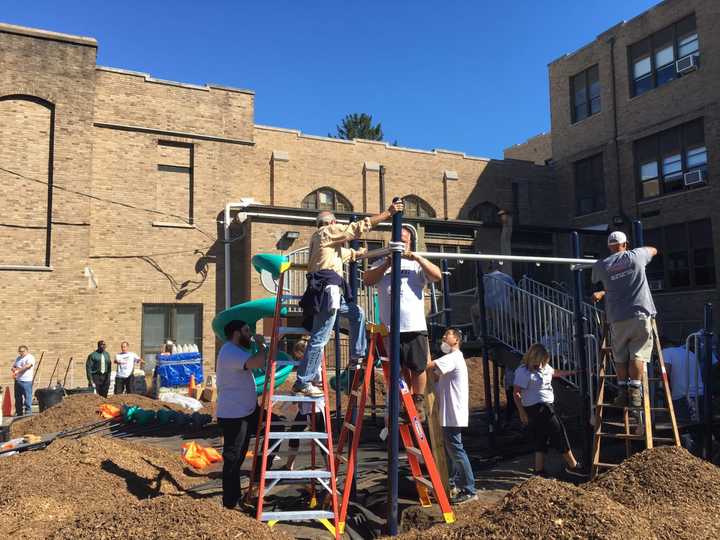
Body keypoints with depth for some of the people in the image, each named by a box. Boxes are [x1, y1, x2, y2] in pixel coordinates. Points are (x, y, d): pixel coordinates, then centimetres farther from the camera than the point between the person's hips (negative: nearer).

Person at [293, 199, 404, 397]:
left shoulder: (321, 239, 28)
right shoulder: (327, 231, 2)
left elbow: (344, 253, 44)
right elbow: (358, 227, -5)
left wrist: (358, 252, 60)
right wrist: (388, 213, -3)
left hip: (330, 290, 10)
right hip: (326, 289, -10)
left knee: (357, 314, 21)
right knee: (319, 338, -10)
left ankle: (357, 356, 23)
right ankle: (302, 383, -8)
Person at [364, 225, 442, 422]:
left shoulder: (417, 264, 10)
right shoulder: (383, 263, 13)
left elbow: (437, 275, -5)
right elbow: (368, 280, -3)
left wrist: (417, 257, -12)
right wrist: (388, 263, -12)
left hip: (416, 326, -1)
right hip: (389, 327, 1)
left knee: (418, 367, 2)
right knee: (399, 368, 9)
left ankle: (418, 403, 18)